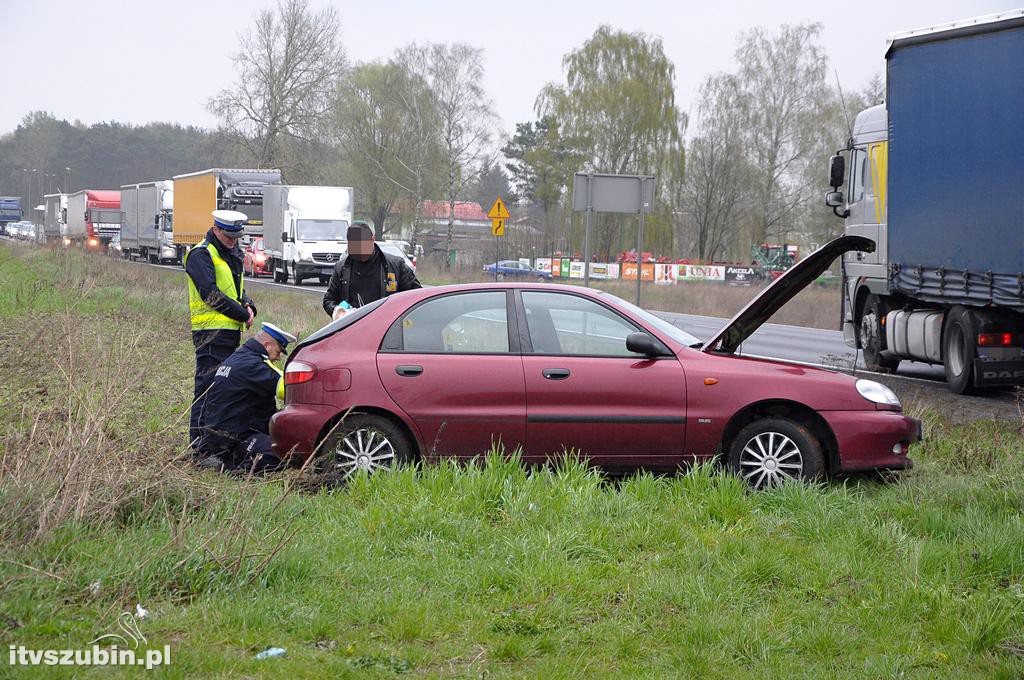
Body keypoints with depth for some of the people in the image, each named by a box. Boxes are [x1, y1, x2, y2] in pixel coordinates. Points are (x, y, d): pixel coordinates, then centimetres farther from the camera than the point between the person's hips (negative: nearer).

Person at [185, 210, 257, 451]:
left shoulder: (232, 254, 20)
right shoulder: (201, 255, -9)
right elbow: (211, 294, -17)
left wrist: (248, 305, 3)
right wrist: (243, 315, -13)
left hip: (231, 330, 9)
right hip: (211, 330, -9)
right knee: (208, 386, -9)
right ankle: (200, 443, -8)